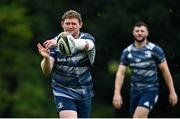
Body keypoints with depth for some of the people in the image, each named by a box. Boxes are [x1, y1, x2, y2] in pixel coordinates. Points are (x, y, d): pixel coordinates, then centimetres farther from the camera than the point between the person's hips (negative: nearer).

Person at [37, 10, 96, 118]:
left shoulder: (87, 38, -4)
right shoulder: (54, 43, -4)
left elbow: (85, 44, -32)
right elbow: (46, 70, -10)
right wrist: (46, 58, -35)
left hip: (84, 92, 2)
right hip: (63, 90, -2)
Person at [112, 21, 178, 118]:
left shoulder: (155, 50, -6)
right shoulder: (127, 52, 2)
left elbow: (165, 71, -2)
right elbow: (120, 73, -2)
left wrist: (172, 92, -2)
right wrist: (117, 93, -13)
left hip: (150, 90, -5)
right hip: (135, 90, 5)